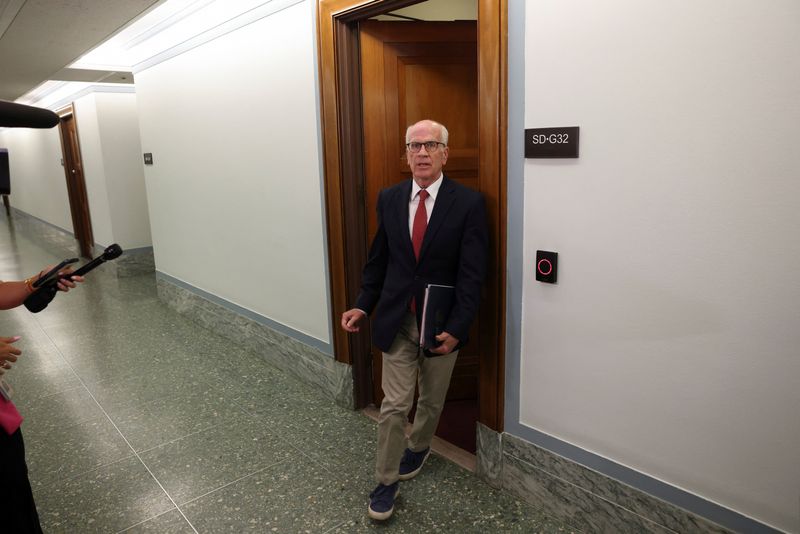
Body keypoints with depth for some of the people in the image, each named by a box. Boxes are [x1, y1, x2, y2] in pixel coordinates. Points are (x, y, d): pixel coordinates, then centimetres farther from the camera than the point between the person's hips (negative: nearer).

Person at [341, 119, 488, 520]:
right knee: (394, 405, 5)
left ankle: (418, 447, 48)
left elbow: (472, 273, -13)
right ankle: (386, 481, 24)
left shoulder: (468, 203, -11)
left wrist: (457, 327, -17)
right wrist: (363, 305, 1)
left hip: (441, 323, -1)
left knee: (432, 400, 19)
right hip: (396, 321, 1)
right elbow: (378, 260, 8)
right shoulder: (389, 199, 0)